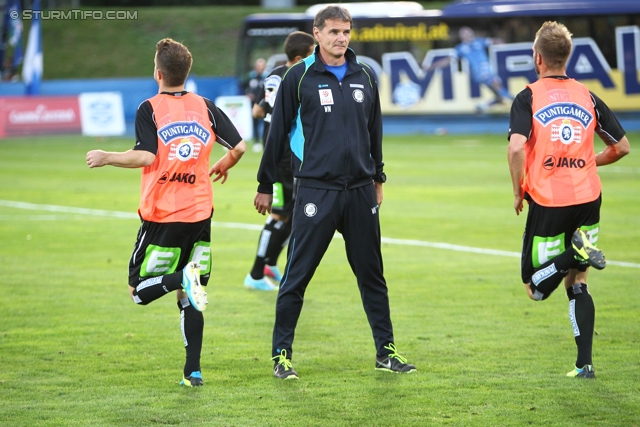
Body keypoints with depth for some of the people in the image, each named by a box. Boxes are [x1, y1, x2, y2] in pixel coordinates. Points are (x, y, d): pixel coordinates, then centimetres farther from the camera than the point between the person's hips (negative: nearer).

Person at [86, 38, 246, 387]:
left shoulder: (150, 109, -6)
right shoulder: (205, 107, 6)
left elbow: (146, 157, -17)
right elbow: (239, 146, 5)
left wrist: (107, 158, -2)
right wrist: (223, 166, 26)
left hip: (161, 215, -4)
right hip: (199, 214, 4)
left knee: (139, 289, 6)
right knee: (188, 299, 11)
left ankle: (184, 278, -25)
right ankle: (193, 371, 2)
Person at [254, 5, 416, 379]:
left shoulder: (365, 76, 9)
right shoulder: (300, 77, -3)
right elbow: (279, 131, 1)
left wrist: (378, 179, 23)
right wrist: (266, 186, 4)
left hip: (360, 190, 4)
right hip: (316, 190, -4)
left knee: (372, 274, 9)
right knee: (297, 275, -2)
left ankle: (387, 352, 17)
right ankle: (281, 355, 5)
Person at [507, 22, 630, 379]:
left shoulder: (528, 98, -4)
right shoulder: (588, 98, 6)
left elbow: (517, 148, -19)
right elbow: (622, 147, 9)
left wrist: (518, 192, -5)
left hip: (546, 202, -4)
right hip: (587, 199, 4)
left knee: (536, 288, 8)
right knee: (578, 283, 14)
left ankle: (576, 252, -20)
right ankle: (585, 363, 3)